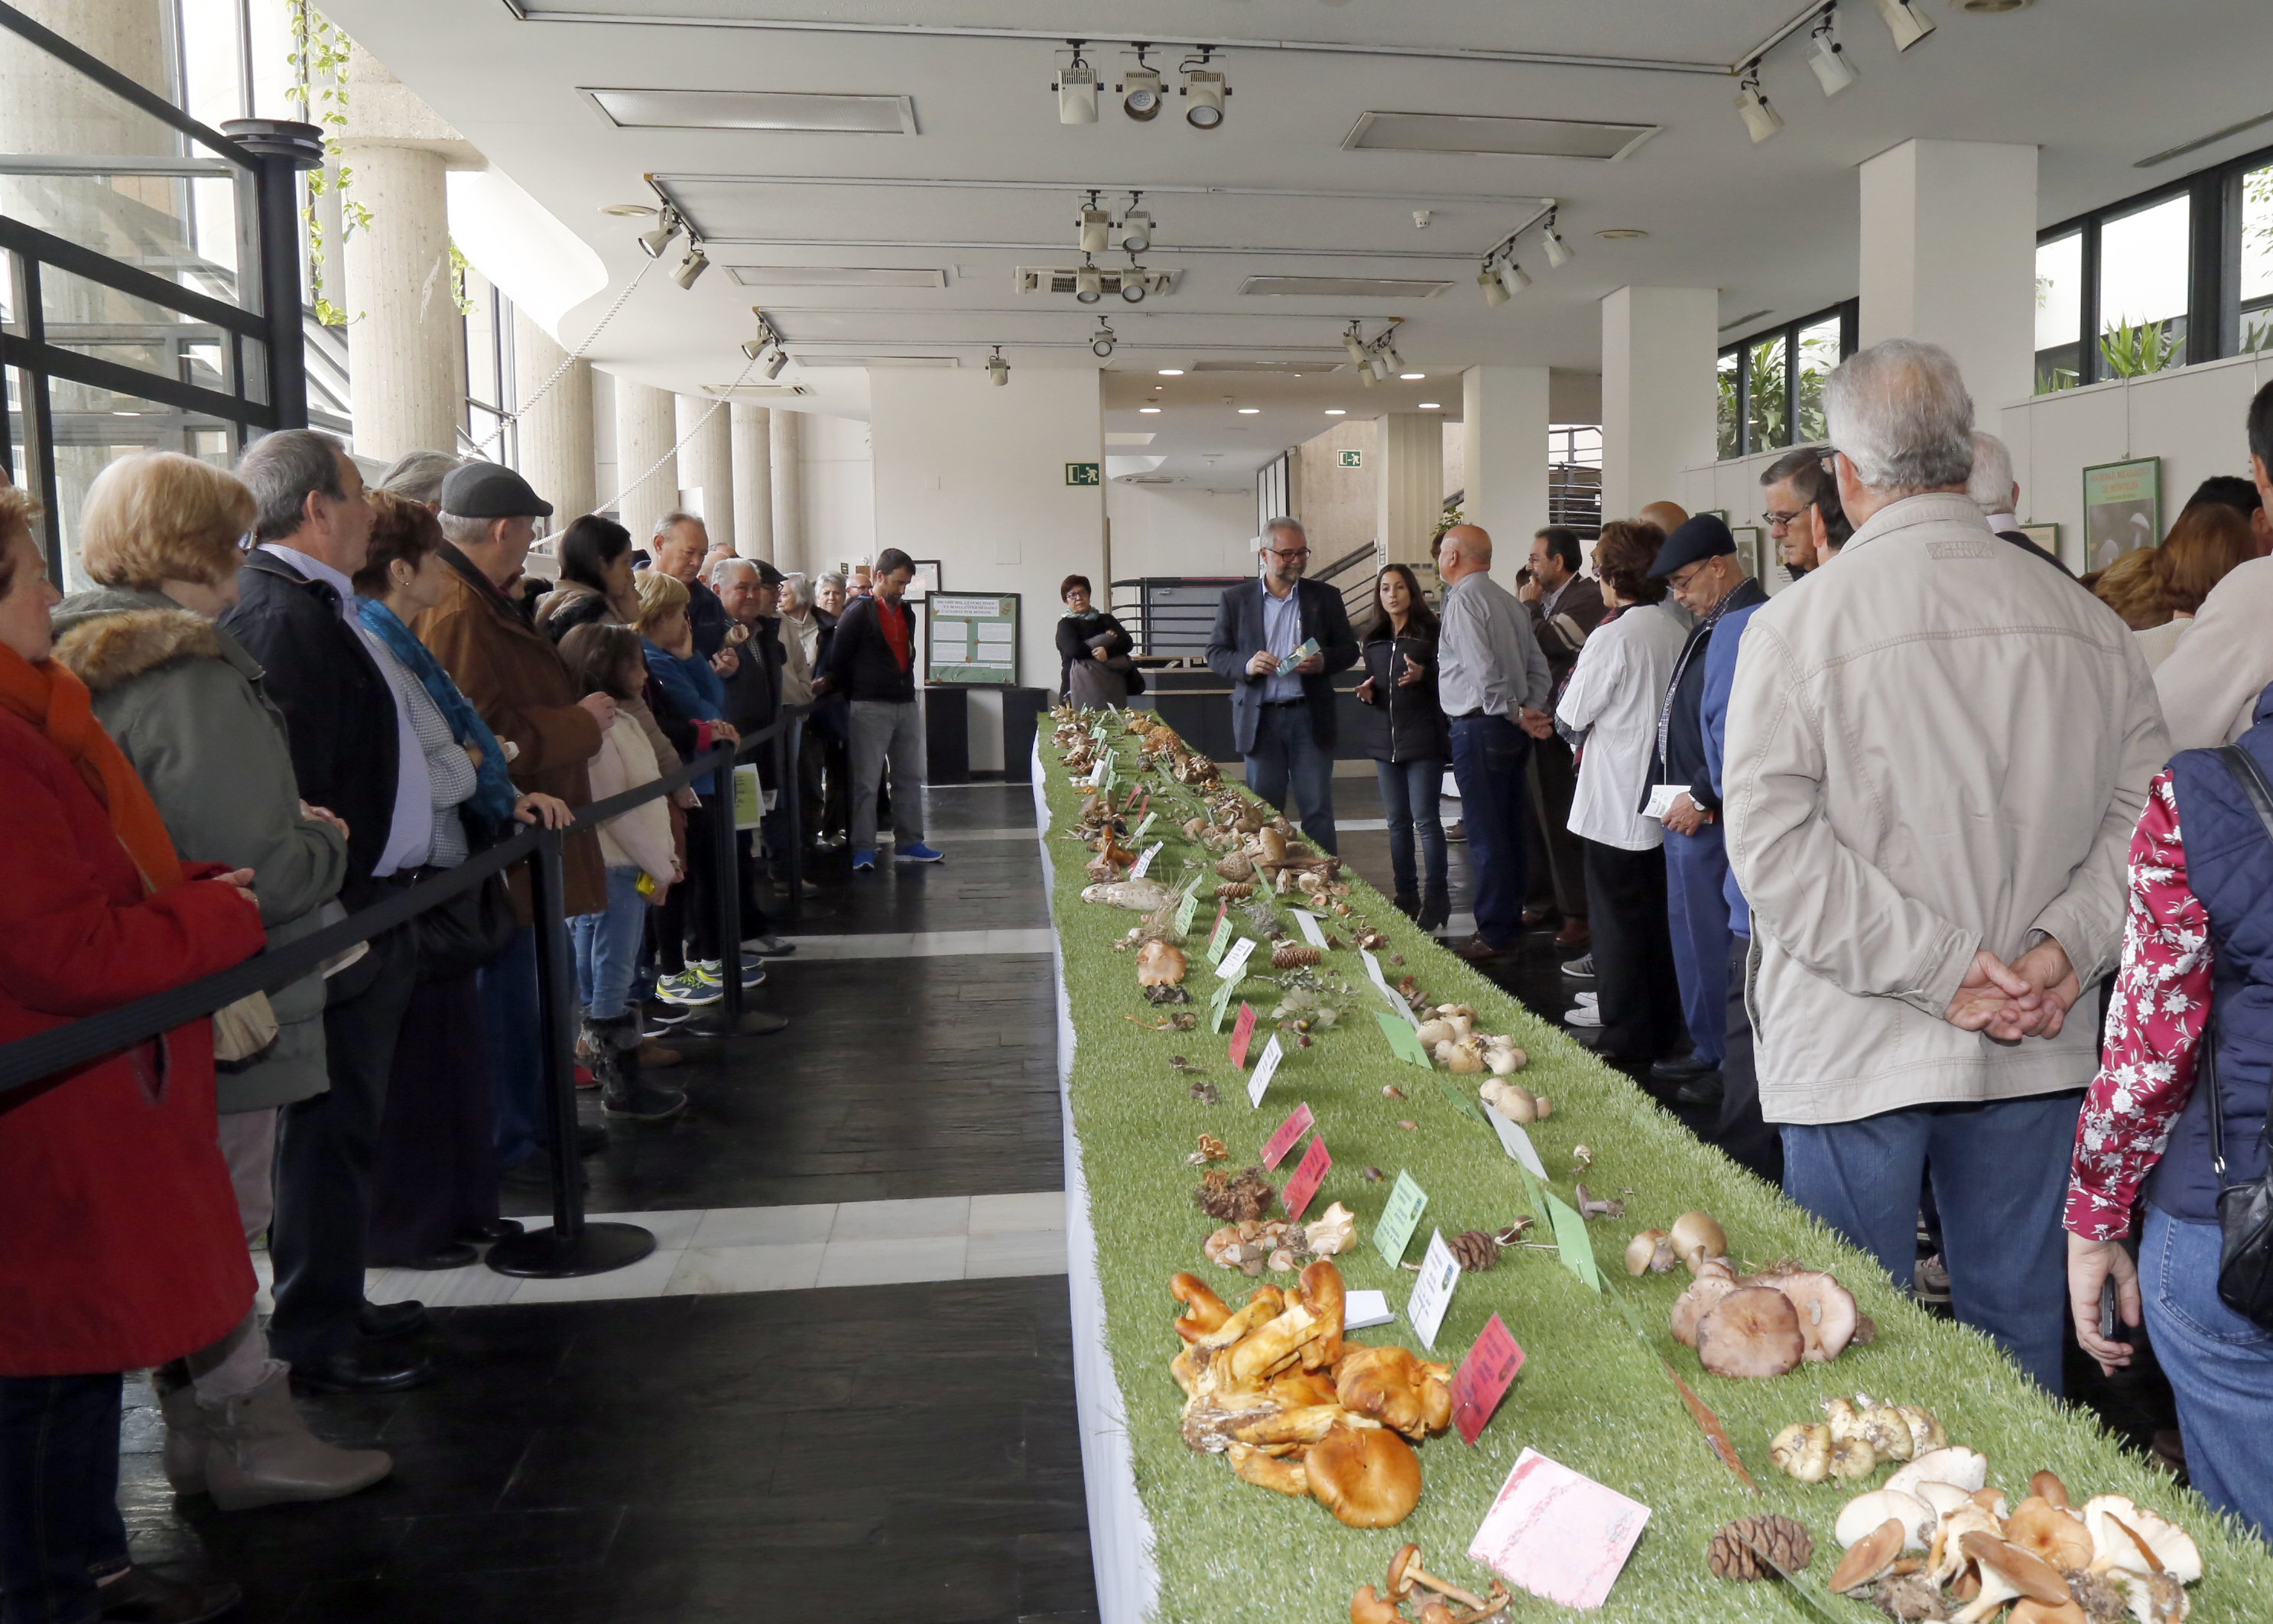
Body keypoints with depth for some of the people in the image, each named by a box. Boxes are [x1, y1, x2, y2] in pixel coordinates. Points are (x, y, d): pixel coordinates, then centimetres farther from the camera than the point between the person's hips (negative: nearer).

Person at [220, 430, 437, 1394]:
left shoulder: (315, 604, 14)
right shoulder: (278, 613, -18)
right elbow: (287, 790, -24)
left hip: (371, 909, 10)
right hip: (339, 921, -10)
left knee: (346, 1123, 18)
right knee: (331, 1127, 0)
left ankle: (335, 1306, 31)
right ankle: (317, 1340, 13)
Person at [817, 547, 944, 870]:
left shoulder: (906, 614, 14)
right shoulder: (859, 612, -7)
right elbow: (838, 656, -8)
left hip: (905, 705, 7)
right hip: (871, 706, -7)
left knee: (910, 777, 10)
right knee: (866, 782, -4)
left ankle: (909, 843, 17)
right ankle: (863, 850, -1)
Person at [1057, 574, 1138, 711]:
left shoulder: (1106, 620, 18)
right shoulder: (1066, 625, 8)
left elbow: (1128, 643, 4)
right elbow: (1074, 650, -10)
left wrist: (1107, 651, -17)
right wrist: (1106, 639, 0)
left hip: (1112, 688, 3)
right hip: (1083, 689, -3)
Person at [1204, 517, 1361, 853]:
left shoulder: (1325, 597, 7)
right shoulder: (1236, 600, 5)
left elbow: (1349, 649, 9)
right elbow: (1215, 654, 5)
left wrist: (1323, 661, -13)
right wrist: (1246, 665, -16)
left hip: (1310, 717, 0)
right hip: (1259, 719, 0)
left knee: (1317, 810, 0)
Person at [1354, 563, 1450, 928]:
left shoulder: (1430, 631, -5)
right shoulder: (1373, 638, 13)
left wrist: (1424, 675, -24)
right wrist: (1367, 692, 2)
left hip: (1424, 739, -6)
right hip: (1385, 740, 6)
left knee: (1425, 819, -6)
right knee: (1397, 822, 10)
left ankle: (1436, 898, 2)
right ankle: (1406, 895, 18)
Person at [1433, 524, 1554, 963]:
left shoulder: (1463, 599, -12)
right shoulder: (1508, 600, 15)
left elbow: (1483, 669, -21)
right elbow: (1538, 666, 11)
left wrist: (1514, 715, -13)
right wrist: (1530, 710, 0)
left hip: (1479, 727, -9)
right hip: (1512, 729, 9)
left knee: (1486, 834, -5)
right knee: (1508, 829, 16)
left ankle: (1494, 934, -1)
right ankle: (1510, 918, 25)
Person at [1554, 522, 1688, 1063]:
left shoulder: (1612, 637, -18)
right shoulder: (1678, 632, 2)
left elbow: (1570, 718, -12)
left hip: (1615, 803, -7)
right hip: (1661, 794, 7)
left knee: (1617, 916, 4)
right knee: (1656, 912, 15)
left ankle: (1624, 1031, 12)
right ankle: (1662, 1027, 25)